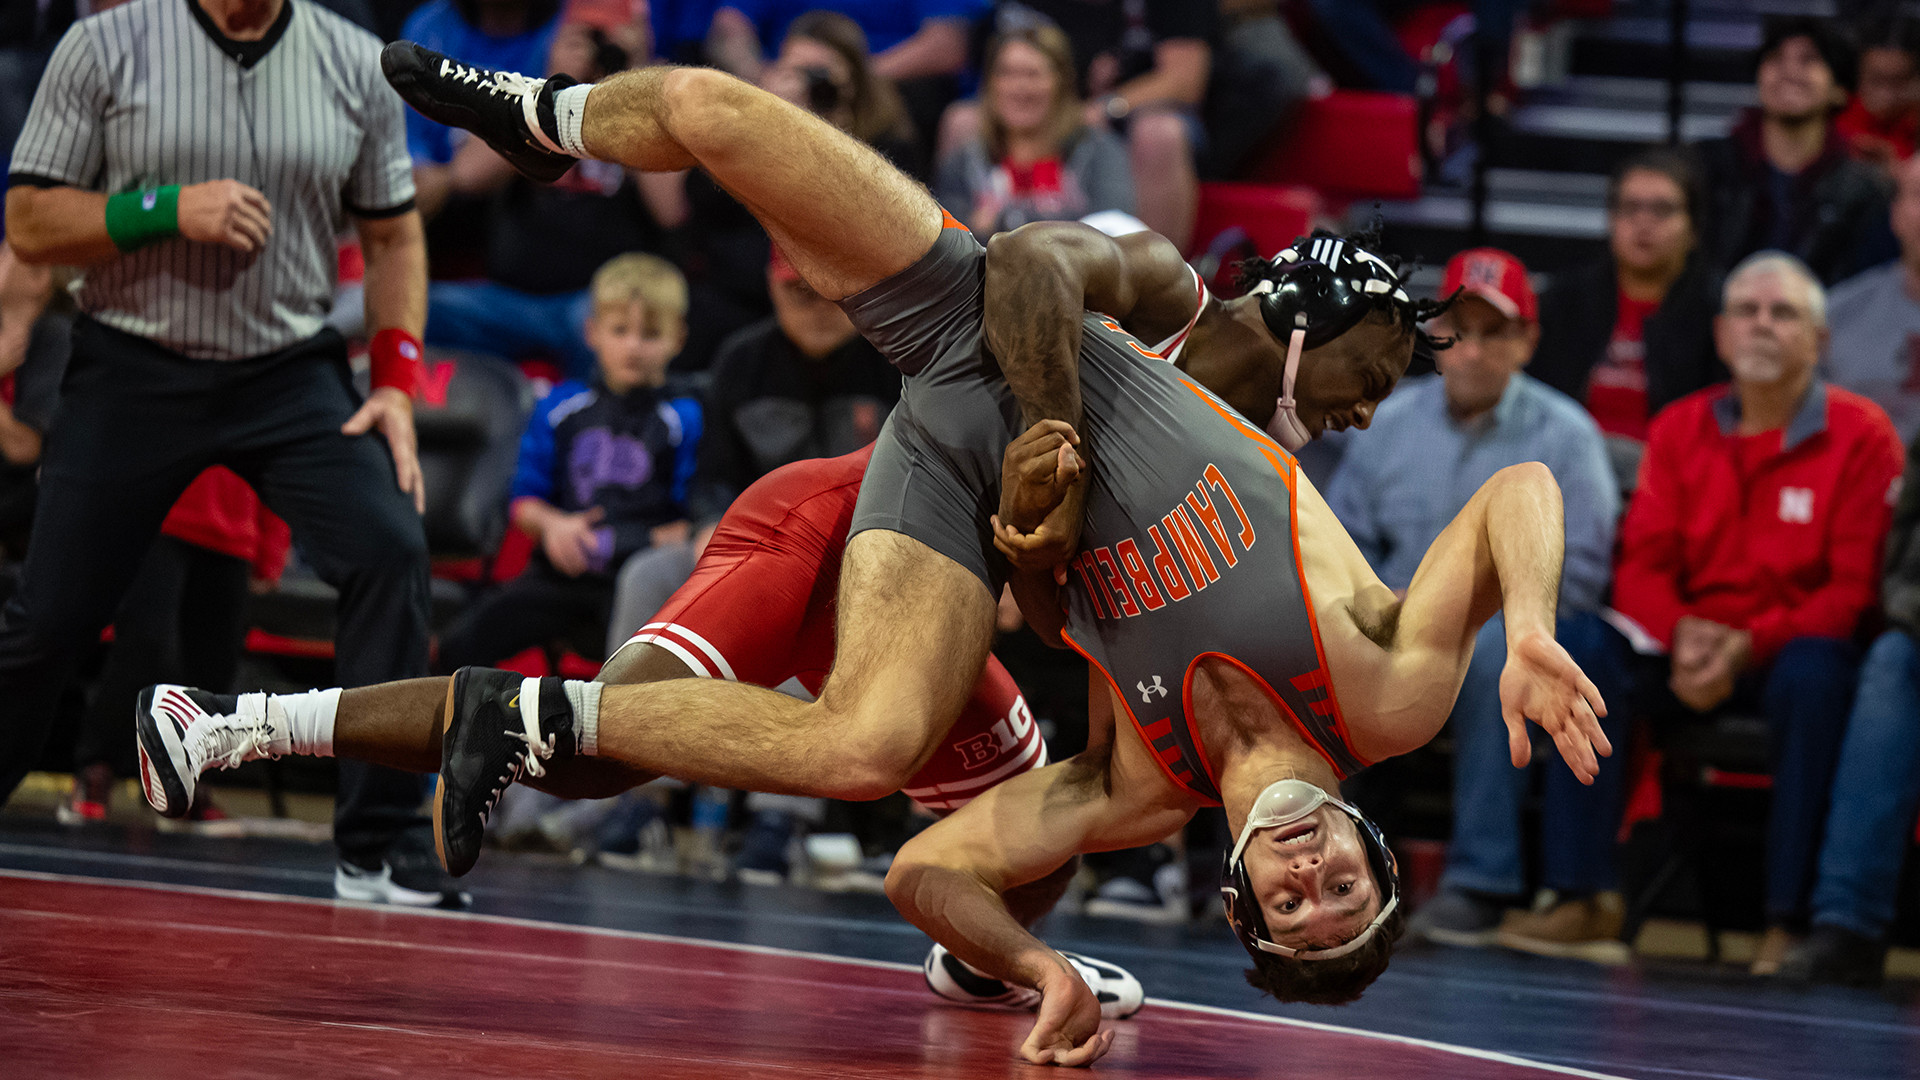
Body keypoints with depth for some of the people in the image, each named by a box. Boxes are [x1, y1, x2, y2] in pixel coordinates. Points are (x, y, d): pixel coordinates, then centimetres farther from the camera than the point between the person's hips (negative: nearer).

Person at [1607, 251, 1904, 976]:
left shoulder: (1861, 435, -2)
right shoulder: (1679, 429, 10)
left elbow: (1858, 589, -7)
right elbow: (1641, 564, 5)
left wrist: (1751, 645, -20)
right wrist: (1682, 634, -17)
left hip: (1791, 652, -3)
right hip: (1691, 653, 3)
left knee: (1815, 672, -38)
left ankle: (1788, 918, -36)